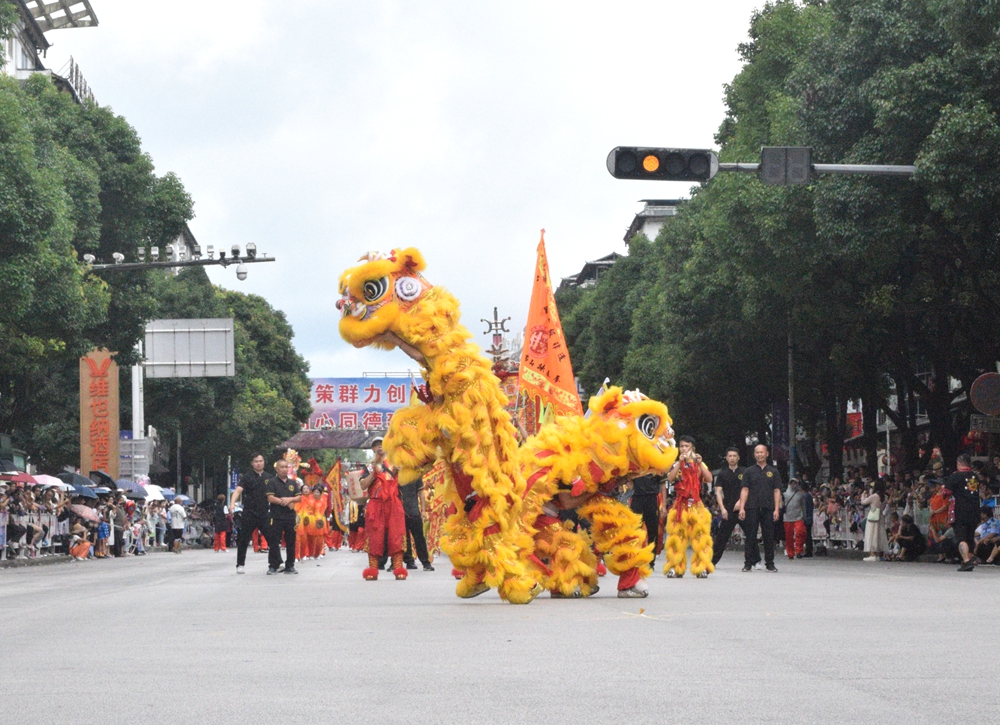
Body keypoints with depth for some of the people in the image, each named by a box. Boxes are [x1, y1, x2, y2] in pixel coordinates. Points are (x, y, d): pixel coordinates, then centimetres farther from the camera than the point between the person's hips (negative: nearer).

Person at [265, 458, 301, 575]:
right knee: (274, 542, -4)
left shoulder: (293, 483, 14)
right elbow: (270, 498, -9)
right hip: (276, 517, -4)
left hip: (290, 517, 4)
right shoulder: (272, 482, 1)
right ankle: (273, 566, 2)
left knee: (291, 542, 5)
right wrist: (285, 503, -10)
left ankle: (290, 566, 13)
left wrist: (289, 499, -10)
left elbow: (299, 497, 9)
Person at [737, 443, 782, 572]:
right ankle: (748, 563, 1)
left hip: (768, 509, 1)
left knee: (769, 537, 1)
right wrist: (741, 508, -4)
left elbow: (777, 491, 9)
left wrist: (777, 509, -1)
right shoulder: (749, 471, 10)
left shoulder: (773, 472, 12)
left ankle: (770, 563, 9)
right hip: (752, 508, -1)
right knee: (751, 537, -2)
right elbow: (745, 490, 5)